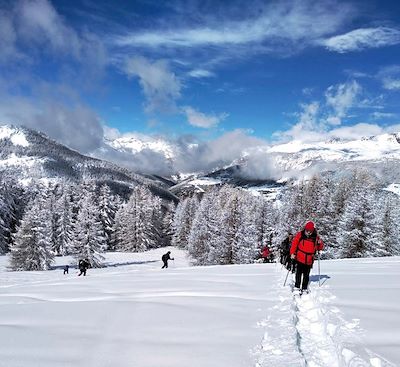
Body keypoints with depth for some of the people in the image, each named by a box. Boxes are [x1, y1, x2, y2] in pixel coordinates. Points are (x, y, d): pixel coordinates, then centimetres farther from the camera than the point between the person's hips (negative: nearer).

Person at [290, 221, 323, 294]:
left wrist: (320, 243, -12)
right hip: (299, 259, -2)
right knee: (299, 273, -5)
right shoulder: (300, 235, -4)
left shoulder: (315, 237, 1)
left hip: (309, 261, 2)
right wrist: (292, 253, -12)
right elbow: (294, 244, -3)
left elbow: (319, 248, 9)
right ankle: (297, 287, 1)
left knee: (306, 275, 9)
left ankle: (304, 289, 19)